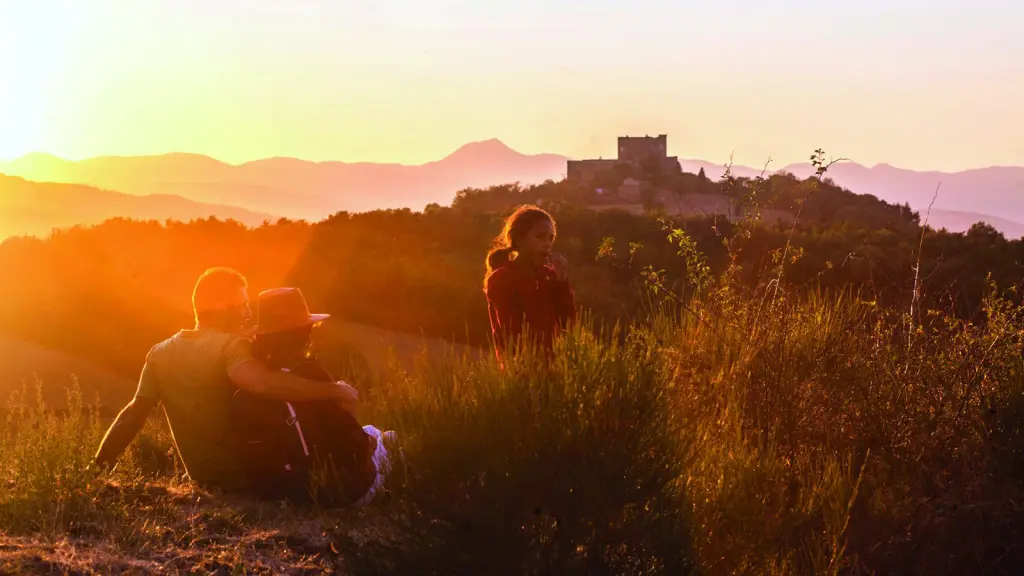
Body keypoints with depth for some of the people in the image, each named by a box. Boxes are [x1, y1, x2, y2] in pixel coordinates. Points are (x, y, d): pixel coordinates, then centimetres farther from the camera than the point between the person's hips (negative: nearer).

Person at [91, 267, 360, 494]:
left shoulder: (160, 354, 2)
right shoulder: (230, 345, -19)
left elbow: (133, 414, 0)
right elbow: (262, 384, -39)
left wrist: (99, 467, 7)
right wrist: (332, 391, -36)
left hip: (203, 478, 7)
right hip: (248, 473, -7)